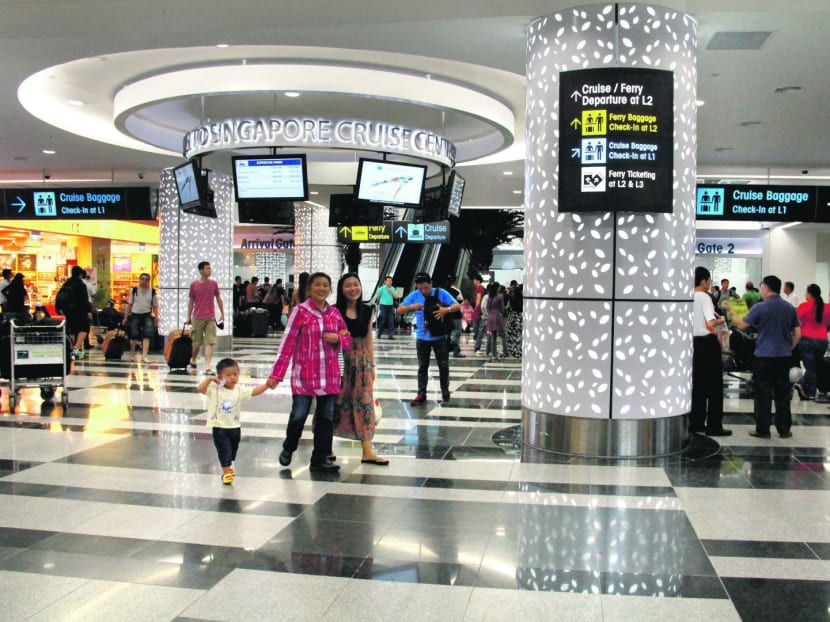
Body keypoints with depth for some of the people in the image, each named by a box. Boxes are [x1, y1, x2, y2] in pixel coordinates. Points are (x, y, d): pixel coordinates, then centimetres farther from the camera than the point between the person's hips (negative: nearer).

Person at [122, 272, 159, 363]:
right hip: (135, 315, 0)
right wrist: (126, 317, 6)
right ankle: (132, 354, 25)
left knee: (146, 335, -13)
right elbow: (130, 304, 7)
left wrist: (156, 318, -1)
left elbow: (155, 306, 6)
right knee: (134, 335, 4)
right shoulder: (134, 290, 4)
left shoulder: (152, 291, 4)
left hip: (147, 315, 0)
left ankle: (144, 356, -16)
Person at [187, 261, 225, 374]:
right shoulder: (194, 285, -1)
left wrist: (222, 314, 9)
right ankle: (193, 360, 35)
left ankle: (207, 367, -9)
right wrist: (189, 316, 8)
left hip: (211, 318, 1)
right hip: (197, 318, -1)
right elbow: (191, 301, 6)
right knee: (196, 342, 9)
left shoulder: (214, 284, 2)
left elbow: (218, 299, 11)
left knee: (209, 342, -8)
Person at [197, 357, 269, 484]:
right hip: (219, 427, -5)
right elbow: (200, 389, -24)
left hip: (234, 427, 5)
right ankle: (226, 472, 3)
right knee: (224, 450, -4)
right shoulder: (214, 389, -13)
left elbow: (254, 391, 0)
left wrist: (267, 385, -10)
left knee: (233, 449, 20)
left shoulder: (239, 390, -1)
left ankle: (228, 466, 42)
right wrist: (209, 378, -31)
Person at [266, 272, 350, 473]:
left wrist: (337, 338, -8)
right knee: (299, 415, -3)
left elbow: (347, 341, 16)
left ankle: (321, 458, 21)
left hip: (330, 375, 4)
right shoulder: (300, 311, -6)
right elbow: (287, 343, -9)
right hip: (304, 373, -4)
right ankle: (288, 448, 26)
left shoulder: (335, 313, 8)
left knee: (326, 417, 7)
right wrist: (276, 374, -13)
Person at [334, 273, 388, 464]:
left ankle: (367, 451, 6)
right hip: (340, 361, -3)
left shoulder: (367, 311, 6)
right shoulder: (335, 311, -5)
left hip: (361, 362, 3)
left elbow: (368, 340, 10)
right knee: (336, 403, 6)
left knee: (364, 403, 3)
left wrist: (372, 365, 10)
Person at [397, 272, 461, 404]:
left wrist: (447, 309, -32)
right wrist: (411, 307, -24)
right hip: (422, 337, 2)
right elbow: (399, 310, -4)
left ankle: (445, 393, 21)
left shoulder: (441, 293, -9)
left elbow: (457, 306, -10)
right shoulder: (414, 295, -4)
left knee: (443, 366, 7)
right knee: (423, 367, 7)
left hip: (439, 337, -1)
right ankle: (421, 394, 12)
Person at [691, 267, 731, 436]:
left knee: (698, 384, 12)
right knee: (714, 384, 0)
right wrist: (721, 320, -6)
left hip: (695, 341, 7)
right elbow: (710, 323, -23)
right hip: (708, 342, -7)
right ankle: (713, 425, 3)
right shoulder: (704, 297, -14)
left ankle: (696, 423, 15)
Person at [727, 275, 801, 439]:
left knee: (763, 394, 1)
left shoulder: (760, 307, -10)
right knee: (782, 394, 10)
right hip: (784, 356, 4)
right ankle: (784, 429, 14)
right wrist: (790, 348, 19)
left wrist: (731, 312, 9)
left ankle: (763, 429, 4)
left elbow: (742, 325, -4)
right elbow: (797, 333, 7)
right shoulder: (789, 307, 5)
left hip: (765, 356, -4)